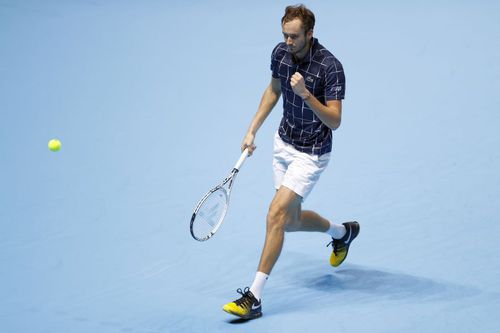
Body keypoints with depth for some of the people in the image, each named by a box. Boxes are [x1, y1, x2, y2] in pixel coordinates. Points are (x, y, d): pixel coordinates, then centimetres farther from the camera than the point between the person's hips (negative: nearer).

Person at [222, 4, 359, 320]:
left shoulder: (330, 67, -24)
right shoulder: (281, 52, -5)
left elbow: (334, 121, -24)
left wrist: (306, 93, -38)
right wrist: (252, 130, 10)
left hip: (311, 154, -7)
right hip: (284, 143, 7)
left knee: (276, 214, -17)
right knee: (291, 220, 17)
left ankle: (254, 297, -14)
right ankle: (343, 231, 48)